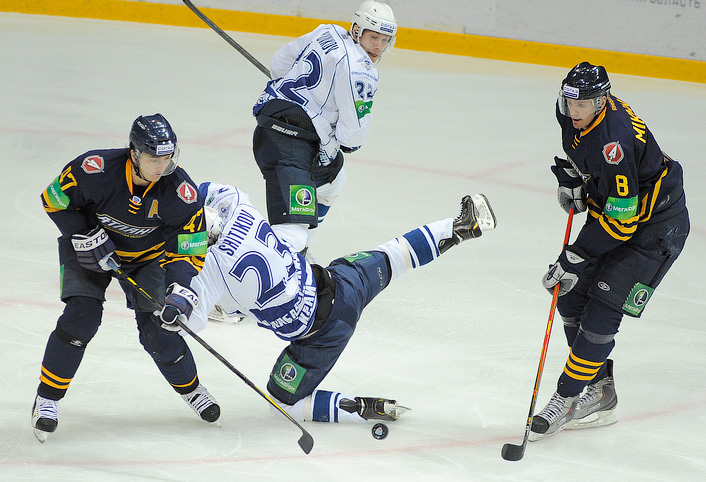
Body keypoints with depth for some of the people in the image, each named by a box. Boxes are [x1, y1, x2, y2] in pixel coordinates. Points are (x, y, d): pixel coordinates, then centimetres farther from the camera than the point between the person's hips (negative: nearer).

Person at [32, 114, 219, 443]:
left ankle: (189, 387, 21)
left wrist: (181, 292, -34)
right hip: (88, 243, -1)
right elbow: (54, 199, -16)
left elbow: (191, 249, -19)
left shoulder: (180, 190, -27)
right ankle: (47, 398, -6)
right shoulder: (95, 169, -33)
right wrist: (86, 238, -23)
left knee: (157, 327, -8)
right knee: (82, 315, -20)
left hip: (146, 254, 1)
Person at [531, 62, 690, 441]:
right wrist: (570, 176, 4)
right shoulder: (572, 111, -9)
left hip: (654, 227, -9)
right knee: (572, 296, 7)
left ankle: (568, 397, -3)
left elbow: (621, 221, -33)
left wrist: (575, 257, -31)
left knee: (602, 310, -13)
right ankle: (599, 390, 18)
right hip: (610, 209, 9)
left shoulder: (613, 142, -35)